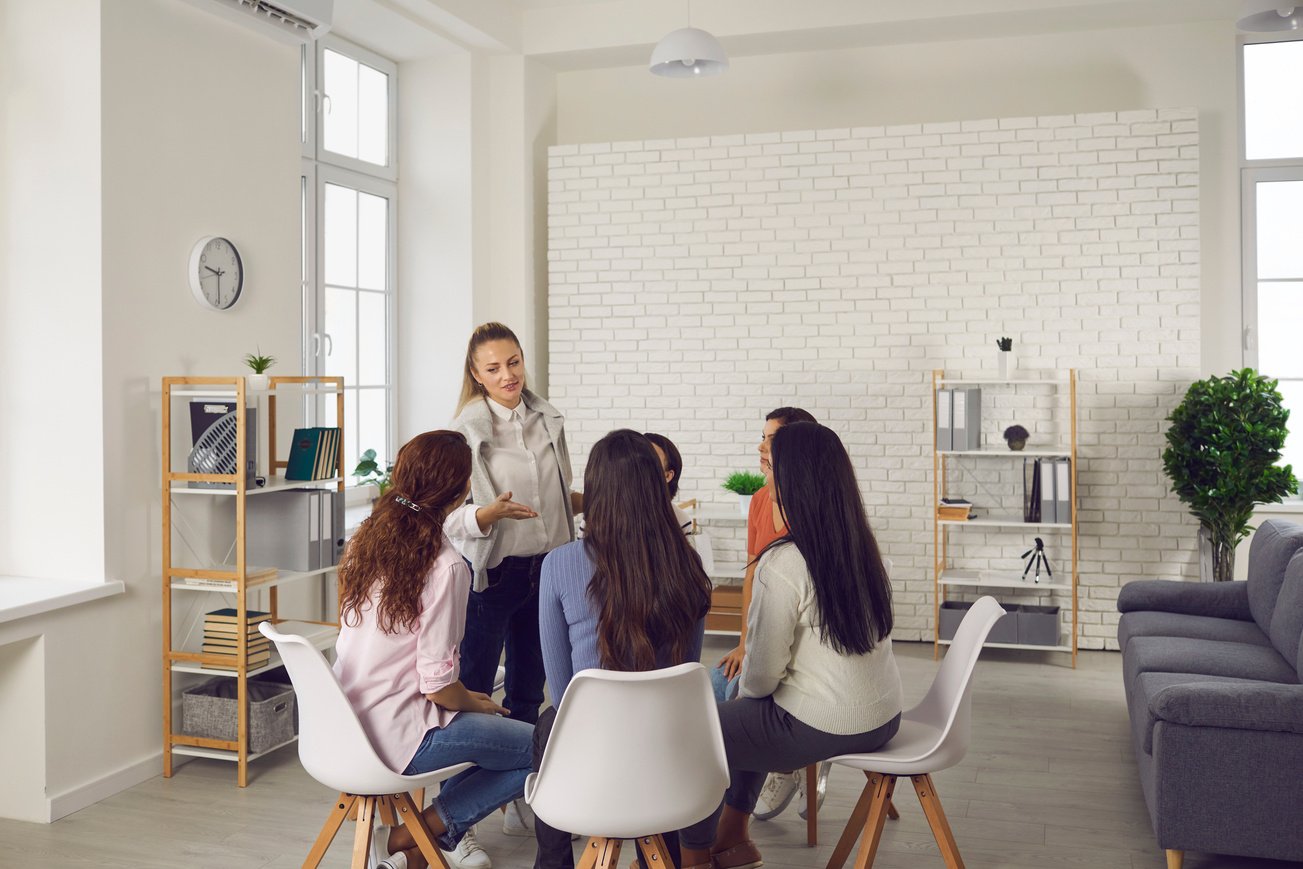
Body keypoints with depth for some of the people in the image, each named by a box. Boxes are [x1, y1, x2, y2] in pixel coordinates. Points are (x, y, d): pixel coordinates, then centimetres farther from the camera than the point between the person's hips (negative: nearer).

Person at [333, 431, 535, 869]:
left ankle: (448, 831, 20)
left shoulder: (366, 540, 3)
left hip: (346, 725, 8)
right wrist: (478, 704, 4)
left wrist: (469, 700, 16)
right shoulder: (446, 567, -19)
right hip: (398, 738, -8)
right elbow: (438, 686, -20)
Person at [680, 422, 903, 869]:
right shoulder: (863, 547, 1)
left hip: (823, 728, -8)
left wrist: (745, 690, 7)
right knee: (745, 712, 30)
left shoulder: (783, 563, -22)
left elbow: (763, 672, -16)